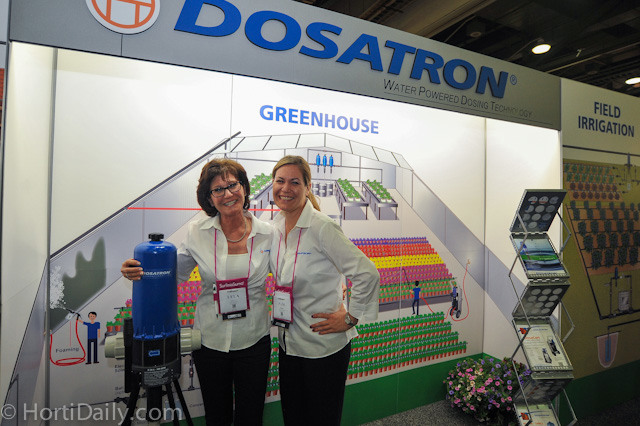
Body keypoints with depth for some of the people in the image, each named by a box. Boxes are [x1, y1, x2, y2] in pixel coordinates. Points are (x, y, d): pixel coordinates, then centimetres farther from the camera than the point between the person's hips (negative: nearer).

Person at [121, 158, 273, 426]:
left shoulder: (267, 234, -9)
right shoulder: (197, 232, -8)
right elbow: (175, 273, 3)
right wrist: (138, 271, -13)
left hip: (254, 341, 0)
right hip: (209, 340, 1)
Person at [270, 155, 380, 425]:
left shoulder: (322, 227, -21)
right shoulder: (274, 226, 1)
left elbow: (367, 274, -23)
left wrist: (350, 318, -15)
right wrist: (275, 310, 12)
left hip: (324, 346, -6)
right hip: (288, 344, 6)